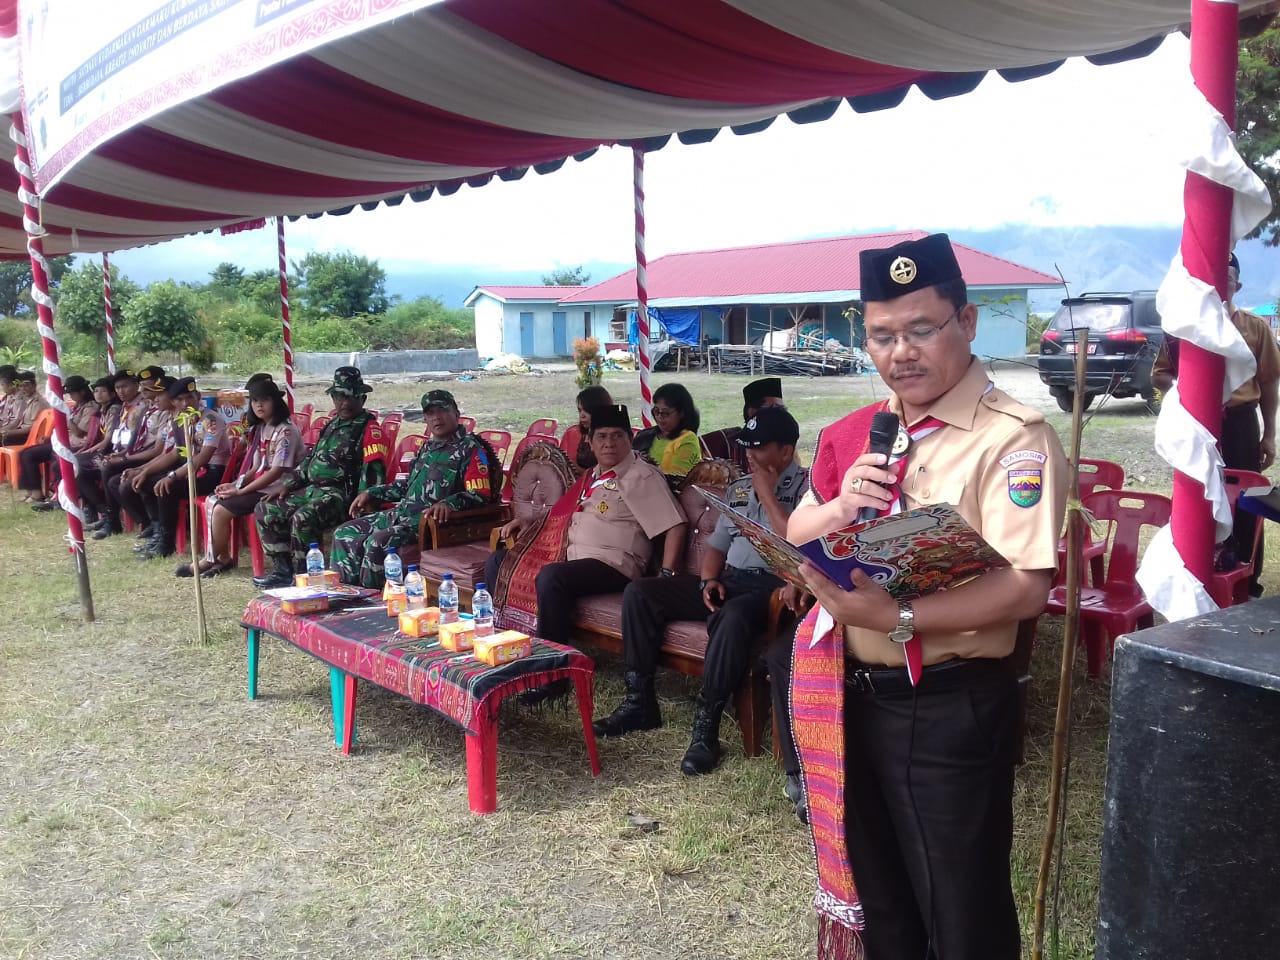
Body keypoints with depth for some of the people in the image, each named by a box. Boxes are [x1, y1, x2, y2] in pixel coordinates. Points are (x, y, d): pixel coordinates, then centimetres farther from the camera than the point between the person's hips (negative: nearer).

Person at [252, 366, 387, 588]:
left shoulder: (369, 428, -8)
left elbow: (374, 470, -18)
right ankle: (283, 569, 10)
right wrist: (288, 485, 16)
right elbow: (311, 457, 25)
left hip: (341, 493, -9)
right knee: (266, 509, 6)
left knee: (302, 518, -32)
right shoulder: (333, 424, 19)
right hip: (313, 488, 9)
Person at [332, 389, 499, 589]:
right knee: (345, 534, 2)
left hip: (431, 519, -9)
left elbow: (481, 494, -16)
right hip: (403, 512, 9)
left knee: (378, 542, -30)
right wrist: (372, 493, 25)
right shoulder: (428, 447, 21)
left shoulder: (470, 449, -6)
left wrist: (449, 503, -34)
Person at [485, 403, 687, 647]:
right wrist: (530, 523, 15)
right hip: (569, 556, 9)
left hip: (611, 564, -9)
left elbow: (675, 526, -13)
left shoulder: (642, 476, -5)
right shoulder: (591, 476, 20)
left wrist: (667, 576, -22)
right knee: (498, 561, 7)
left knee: (551, 577, -35)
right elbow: (566, 514, 31)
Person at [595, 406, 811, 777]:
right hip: (727, 580, 8)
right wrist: (709, 579, 2)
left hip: (771, 586, -7)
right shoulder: (739, 487, 19)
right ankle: (639, 701, -4)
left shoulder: (807, 486, -4)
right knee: (639, 592, -7)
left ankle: (706, 725, -28)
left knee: (732, 617, -41)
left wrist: (767, 494, -13)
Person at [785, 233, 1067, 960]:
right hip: (852, 696, 7)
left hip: (951, 707, -6)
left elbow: (1025, 588, -24)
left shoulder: (1011, 438, -16)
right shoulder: (855, 434, 6)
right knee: (877, 893, 24)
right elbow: (793, 541, 9)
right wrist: (839, 507, -12)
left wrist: (894, 616, -29)